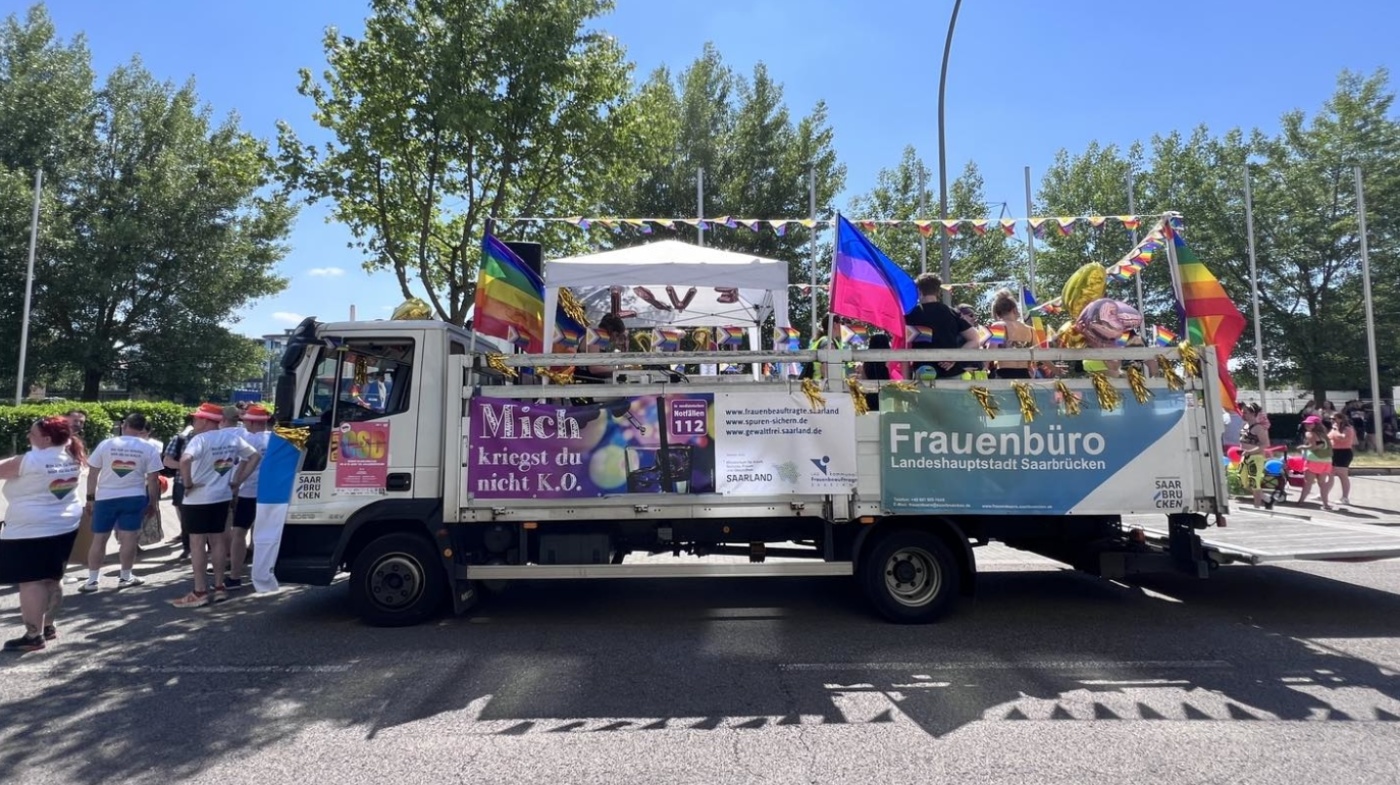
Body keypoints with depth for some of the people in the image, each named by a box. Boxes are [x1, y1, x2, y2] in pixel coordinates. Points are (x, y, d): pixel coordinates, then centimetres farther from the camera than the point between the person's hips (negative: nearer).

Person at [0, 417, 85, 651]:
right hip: (65, 526, 8)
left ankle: (34, 635, 2)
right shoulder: (71, 458, 4)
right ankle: (48, 627, 28)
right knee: (52, 578, 17)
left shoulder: (31, 460, -18)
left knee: (31, 582, -2)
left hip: (31, 530, -8)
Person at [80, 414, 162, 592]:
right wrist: (152, 503, 6)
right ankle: (125, 577, 12)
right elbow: (153, 479, -3)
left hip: (105, 497, 1)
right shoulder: (149, 449, -4)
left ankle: (92, 580, 13)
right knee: (129, 539, 5)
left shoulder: (106, 444, -1)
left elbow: (93, 473, 1)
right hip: (134, 497, -1)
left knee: (99, 539, 9)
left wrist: (90, 497, 11)